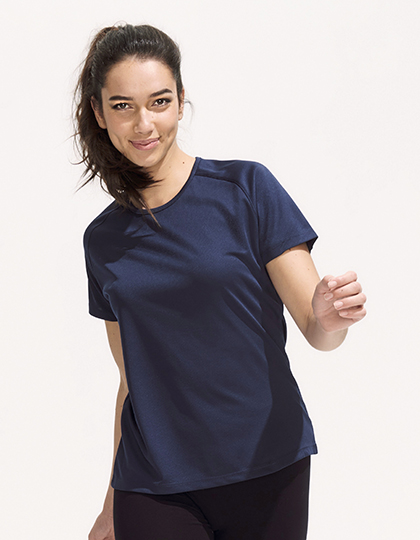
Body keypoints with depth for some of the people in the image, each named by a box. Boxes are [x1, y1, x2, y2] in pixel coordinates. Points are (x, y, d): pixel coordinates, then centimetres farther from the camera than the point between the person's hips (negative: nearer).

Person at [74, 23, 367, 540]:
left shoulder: (246, 188, -5)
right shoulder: (103, 240, 6)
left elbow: (317, 331, -7)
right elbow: (133, 378, 12)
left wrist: (332, 318, -29)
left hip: (267, 473, -2)